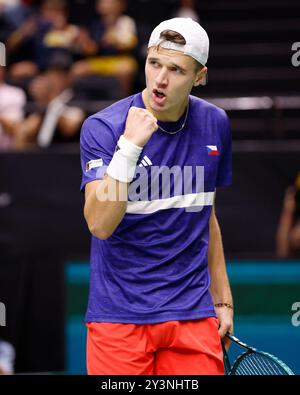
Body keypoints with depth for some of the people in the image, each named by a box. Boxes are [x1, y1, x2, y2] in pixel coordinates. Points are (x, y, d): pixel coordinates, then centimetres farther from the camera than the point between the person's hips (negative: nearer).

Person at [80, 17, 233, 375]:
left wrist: (222, 299, 17)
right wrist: (130, 145, -28)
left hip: (192, 315, 4)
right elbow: (100, 224, -21)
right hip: (120, 315, -3)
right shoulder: (102, 127, -10)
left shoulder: (215, 124, 4)